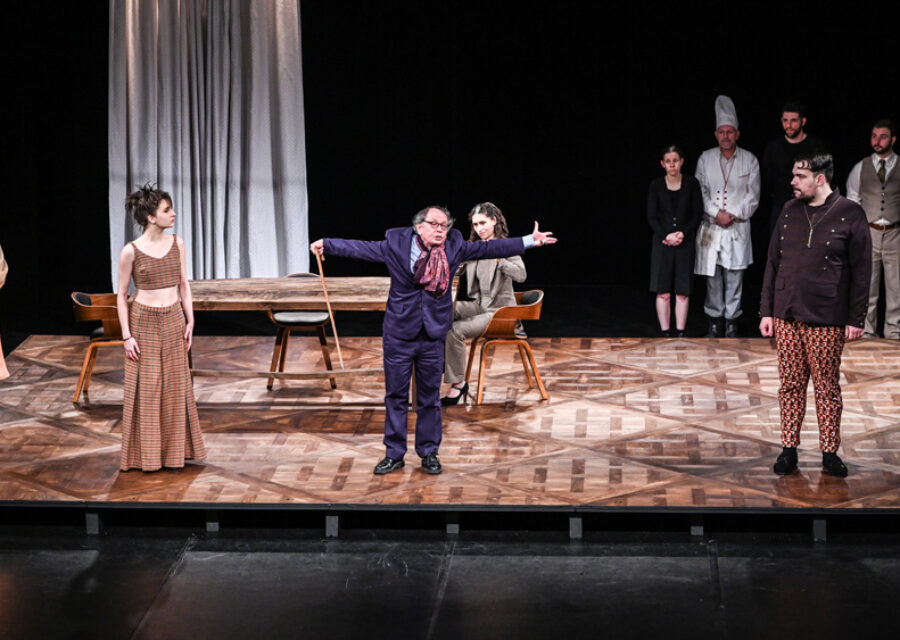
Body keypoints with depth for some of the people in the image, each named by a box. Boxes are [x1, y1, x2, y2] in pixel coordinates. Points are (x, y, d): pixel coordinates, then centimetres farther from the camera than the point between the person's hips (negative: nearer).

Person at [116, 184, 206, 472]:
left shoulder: (177, 244, 0)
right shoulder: (131, 252, -12)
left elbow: (183, 284, 8)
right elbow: (121, 295, -6)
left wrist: (190, 319, 3)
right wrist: (127, 336, -9)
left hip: (173, 321, 4)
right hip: (143, 322, -4)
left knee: (176, 385, 9)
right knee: (145, 388, 3)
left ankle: (174, 450, 22)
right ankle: (146, 454, 14)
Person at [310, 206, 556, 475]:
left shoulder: (454, 247, 0)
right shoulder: (395, 244, -5)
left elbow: (489, 249, 3)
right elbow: (360, 248, 0)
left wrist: (529, 241, 1)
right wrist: (326, 245, -3)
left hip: (433, 335, 1)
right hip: (399, 334, -1)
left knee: (430, 397, 9)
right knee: (395, 395, 6)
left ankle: (429, 453, 22)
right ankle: (394, 454, 17)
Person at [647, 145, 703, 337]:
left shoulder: (691, 184, 2)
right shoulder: (656, 186, 2)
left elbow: (698, 213, 2)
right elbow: (651, 216, 2)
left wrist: (683, 233, -11)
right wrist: (666, 236, -11)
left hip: (685, 242, 0)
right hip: (662, 242, 0)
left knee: (682, 292, -1)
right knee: (663, 292, -2)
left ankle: (680, 333, 4)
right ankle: (665, 333, 3)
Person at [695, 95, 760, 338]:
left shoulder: (749, 160, 2)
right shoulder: (705, 159, 4)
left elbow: (753, 196, 2)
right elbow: (699, 192, 4)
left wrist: (733, 215, -10)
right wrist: (717, 214, -9)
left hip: (738, 228, -1)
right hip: (711, 227, 1)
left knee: (734, 278, -1)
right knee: (713, 277, 3)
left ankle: (731, 324, 6)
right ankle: (715, 324, 12)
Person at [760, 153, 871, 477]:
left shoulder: (850, 214, -6)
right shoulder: (790, 211, 7)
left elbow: (861, 270, -4)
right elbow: (773, 263, 12)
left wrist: (856, 319, -7)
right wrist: (766, 311, 8)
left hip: (827, 320, -4)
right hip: (787, 316, 4)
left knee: (827, 387, 3)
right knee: (791, 385, 7)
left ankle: (830, 451, 13)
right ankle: (789, 449, 15)